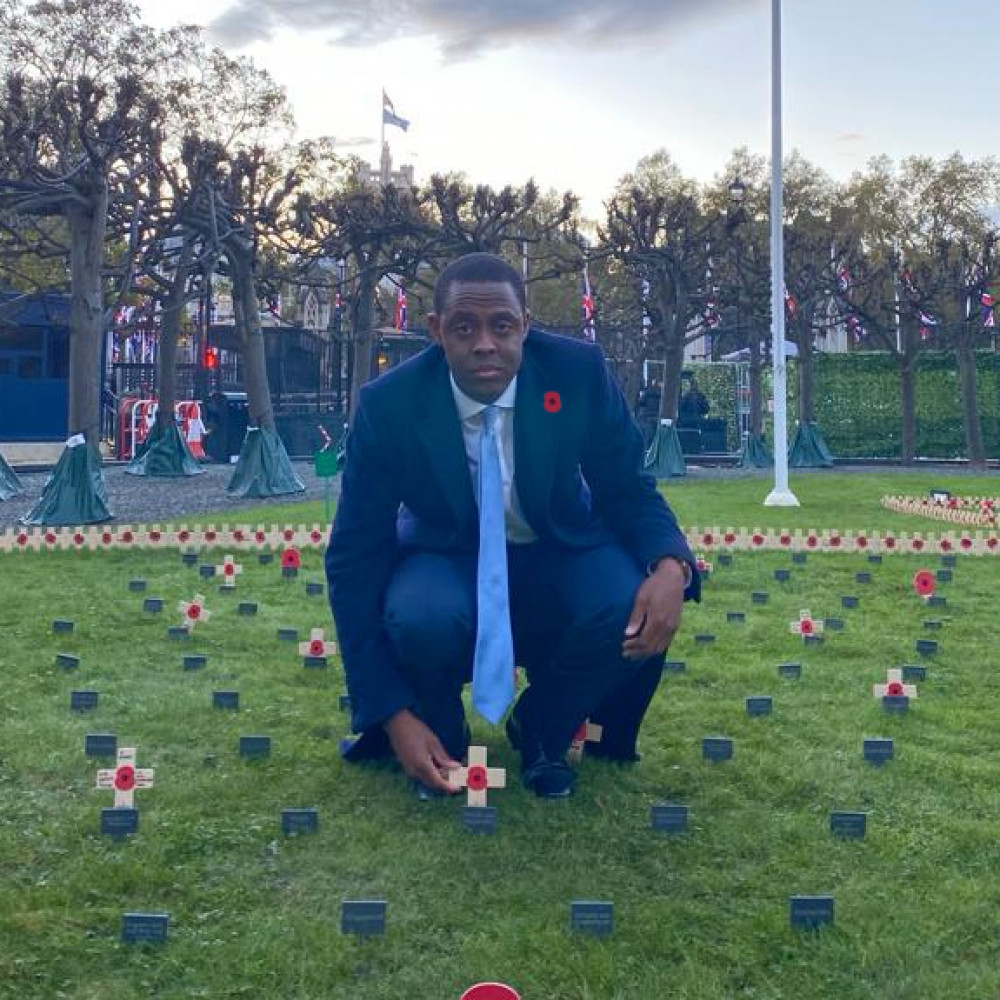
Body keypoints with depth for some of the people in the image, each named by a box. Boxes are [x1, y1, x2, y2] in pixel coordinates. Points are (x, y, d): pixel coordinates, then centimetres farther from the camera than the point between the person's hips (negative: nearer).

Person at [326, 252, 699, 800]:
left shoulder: (579, 371, -18)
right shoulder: (388, 404, -21)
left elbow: (629, 490, -7)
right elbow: (354, 557, -17)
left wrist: (670, 566, -32)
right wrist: (394, 714, -24)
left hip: (560, 556, 2)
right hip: (447, 562, -1)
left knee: (633, 606, -30)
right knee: (422, 619, -36)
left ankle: (542, 732, 2)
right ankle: (443, 735, 1)